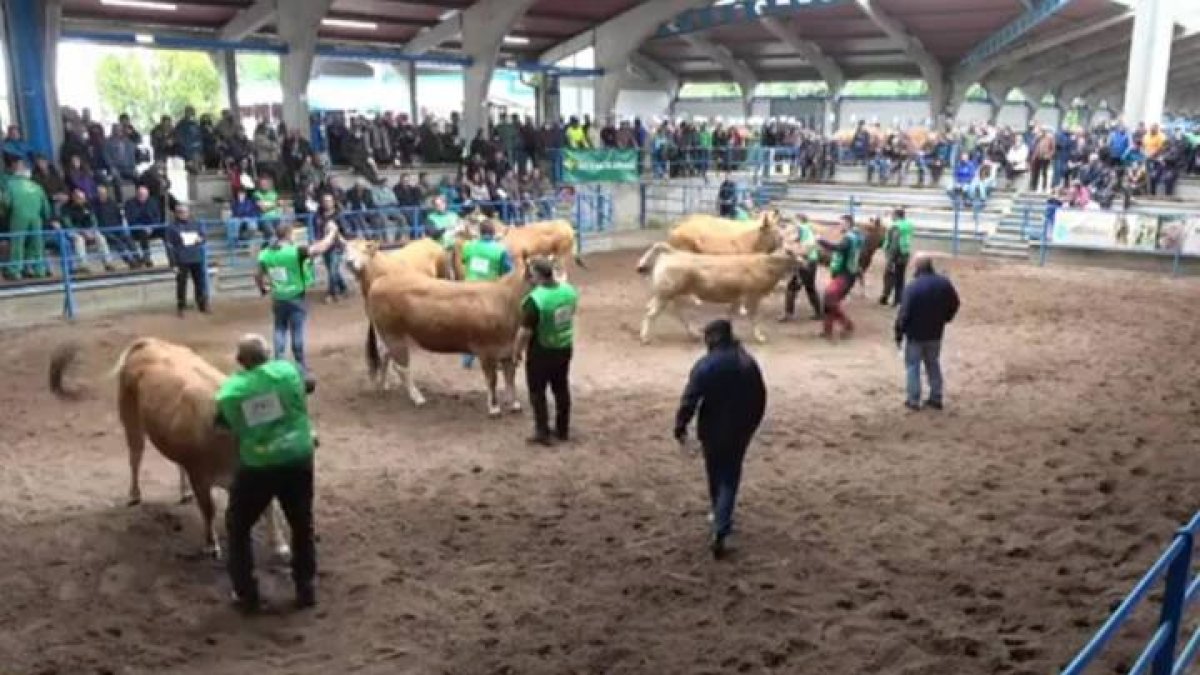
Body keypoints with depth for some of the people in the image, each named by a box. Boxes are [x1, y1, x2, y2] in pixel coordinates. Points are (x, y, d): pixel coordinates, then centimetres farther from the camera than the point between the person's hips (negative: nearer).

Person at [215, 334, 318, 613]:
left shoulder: (228, 391, -2)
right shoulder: (287, 370, -4)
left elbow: (223, 422, 9)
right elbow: (307, 385, 14)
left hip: (256, 467, -1)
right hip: (297, 459, 1)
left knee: (238, 528, 21)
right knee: (302, 526, 19)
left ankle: (247, 594, 23)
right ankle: (306, 589, 25)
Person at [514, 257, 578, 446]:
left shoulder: (535, 299, -26)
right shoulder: (569, 290, -5)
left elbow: (525, 331, -22)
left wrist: (517, 351, -7)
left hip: (541, 352, -6)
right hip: (565, 348, 6)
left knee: (537, 392, 10)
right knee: (561, 388, 18)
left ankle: (543, 433, 14)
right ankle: (563, 430, 29)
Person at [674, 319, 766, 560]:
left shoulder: (704, 365, -14)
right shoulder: (748, 362, -1)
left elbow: (689, 399, -16)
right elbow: (760, 398, 6)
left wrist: (680, 427, -6)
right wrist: (751, 425, 18)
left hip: (712, 430, -2)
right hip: (740, 431, 2)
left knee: (716, 476, 19)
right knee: (730, 478, 5)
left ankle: (720, 521, 38)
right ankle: (720, 531, -8)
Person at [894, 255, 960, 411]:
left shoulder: (913, 287, -21)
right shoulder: (944, 283, -2)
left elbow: (904, 313, -19)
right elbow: (954, 304, 9)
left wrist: (899, 334, -10)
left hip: (915, 334, -5)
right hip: (935, 333, 5)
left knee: (913, 366, 7)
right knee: (933, 365, 18)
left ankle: (913, 400, 9)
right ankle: (936, 398, 22)